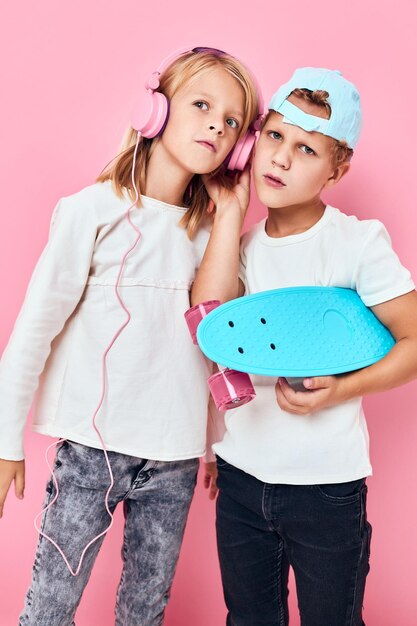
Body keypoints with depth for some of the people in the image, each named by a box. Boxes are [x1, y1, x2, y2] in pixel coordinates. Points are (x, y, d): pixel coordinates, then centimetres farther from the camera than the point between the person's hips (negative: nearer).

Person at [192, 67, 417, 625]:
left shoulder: (359, 242, -11)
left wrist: (342, 390, -21)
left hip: (326, 483, -4)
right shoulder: (243, 243, 2)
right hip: (240, 475, 4)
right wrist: (230, 212, -12)